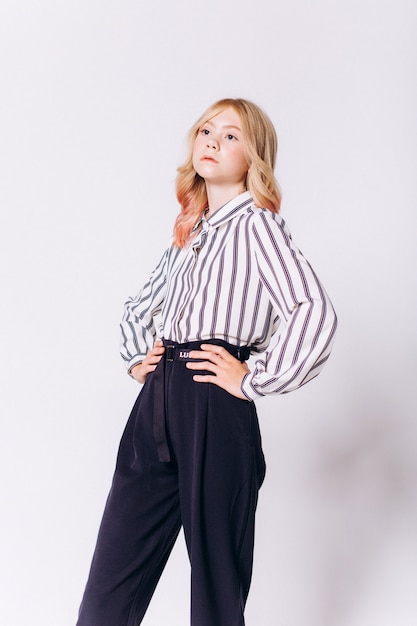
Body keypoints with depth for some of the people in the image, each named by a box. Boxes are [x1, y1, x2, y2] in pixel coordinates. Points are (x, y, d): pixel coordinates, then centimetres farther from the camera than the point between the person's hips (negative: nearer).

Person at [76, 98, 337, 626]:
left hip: (214, 409, -7)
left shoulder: (255, 224, -4)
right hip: (157, 405, 7)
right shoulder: (188, 231, 18)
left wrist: (254, 380, -14)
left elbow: (315, 314, -20)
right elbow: (140, 304, 34)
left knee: (216, 577, 7)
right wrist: (136, 356, 17)